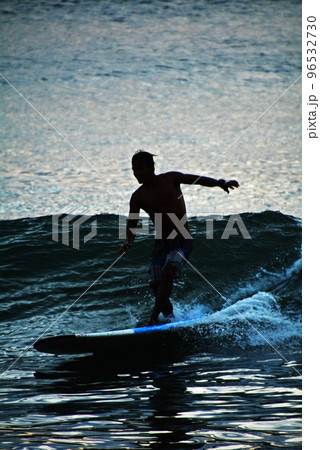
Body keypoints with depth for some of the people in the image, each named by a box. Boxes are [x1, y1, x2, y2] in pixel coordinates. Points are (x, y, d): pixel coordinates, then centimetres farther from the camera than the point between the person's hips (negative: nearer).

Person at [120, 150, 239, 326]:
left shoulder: (171, 179, -1)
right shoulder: (138, 197, 3)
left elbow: (198, 179, -3)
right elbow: (131, 224, 1)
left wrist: (221, 183, -19)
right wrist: (129, 242, -20)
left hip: (182, 241, -4)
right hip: (161, 243, 4)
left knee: (167, 273, -25)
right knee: (157, 287, -3)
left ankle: (152, 319, -29)